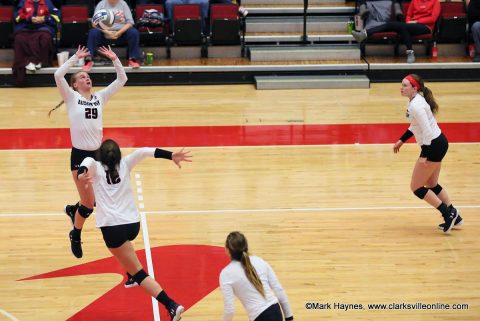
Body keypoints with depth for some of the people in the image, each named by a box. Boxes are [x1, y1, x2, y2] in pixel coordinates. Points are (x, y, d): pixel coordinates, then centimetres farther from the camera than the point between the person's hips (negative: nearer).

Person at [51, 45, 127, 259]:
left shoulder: (100, 97, 9)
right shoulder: (71, 97, -2)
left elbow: (122, 80, 7)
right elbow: (58, 75, -18)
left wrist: (114, 59, -3)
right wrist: (76, 58, -15)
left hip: (98, 153, 5)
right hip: (79, 155, -5)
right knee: (89, 203, -3)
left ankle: (74, 209, 38)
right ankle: (76, 235, 24)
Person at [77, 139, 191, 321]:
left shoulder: (96, 166, 6)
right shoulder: (124, 165, 13)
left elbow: (87, 161, -16)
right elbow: (142, 152, 0)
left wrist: (81, 174, -39)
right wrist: (171, 156, -10)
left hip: (113, 227, -5)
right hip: (133, 223, 5)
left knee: (138, 272, -5)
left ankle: (172, 305, -19)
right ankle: (133, 277, 51)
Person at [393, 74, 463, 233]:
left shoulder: (416, 106, -22)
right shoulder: (417, 100, 8)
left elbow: (427, 131, -26)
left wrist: (424, 156, -25)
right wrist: (401, 141, 23)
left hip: (433, 146, -10)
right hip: (438, 143, 10)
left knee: (416, 187, 1)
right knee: (431, 185, 21)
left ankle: (448, 213, 4)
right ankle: (453, 216, 27)